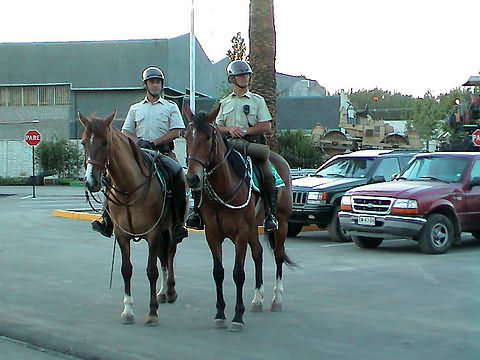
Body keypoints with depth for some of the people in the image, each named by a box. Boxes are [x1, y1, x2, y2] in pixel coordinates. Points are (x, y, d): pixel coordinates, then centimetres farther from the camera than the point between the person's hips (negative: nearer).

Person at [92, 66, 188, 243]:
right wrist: (138, 142, -7)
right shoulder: (136, 108, 19)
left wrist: (153, 142, -11)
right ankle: (107, 220, -16)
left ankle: (179, 223, -26)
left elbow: (176, 131, 0)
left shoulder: (171, 107, 11)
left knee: (178, 174, -29)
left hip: (163, 152, -3)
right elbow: (125, 132, 15)